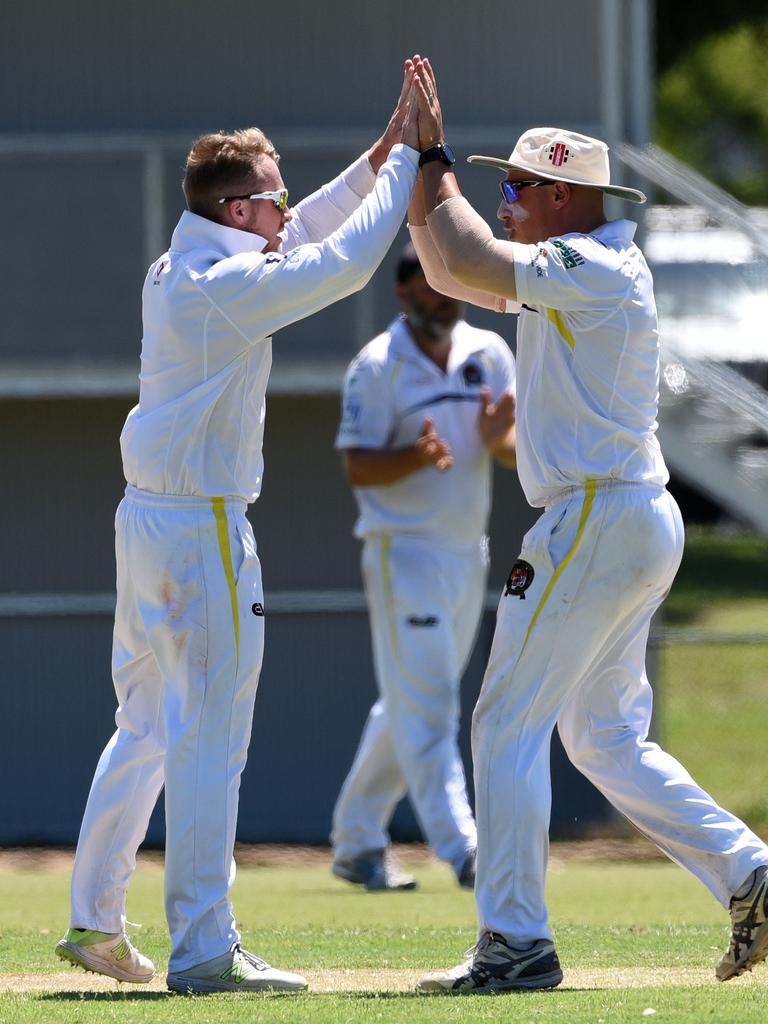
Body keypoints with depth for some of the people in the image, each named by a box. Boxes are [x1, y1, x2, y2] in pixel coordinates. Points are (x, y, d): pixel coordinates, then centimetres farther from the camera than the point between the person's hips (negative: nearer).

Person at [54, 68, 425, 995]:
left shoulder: (175, 271, 11)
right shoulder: (228, 286, -17)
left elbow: (305, 234, 23)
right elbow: (346, 259, -18)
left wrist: (383, 153, 17)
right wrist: (405, 161, -8)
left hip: (146, 519, 10)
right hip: (202, 529, -10)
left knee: (145, 731, 17)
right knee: (209, 742, -7)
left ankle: (95, 924, 21)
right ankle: (203, 951, -6)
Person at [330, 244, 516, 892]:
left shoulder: (490, 354, 7)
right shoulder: (377, 367, -8)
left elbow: (521, 453, 5)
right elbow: (359, 468, -12)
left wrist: (499, 440, -18)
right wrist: (416, 457, -31)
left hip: (468, 553, 6)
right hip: (404, 552, -6)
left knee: (410, 706, 13)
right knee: (426, 705, -12)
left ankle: (357, 844, 22)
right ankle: (462, 851, -17)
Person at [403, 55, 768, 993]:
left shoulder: (592, 268, -14)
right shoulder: (575, 273, 17)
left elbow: (466, 262, -23)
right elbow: (450, 270, 20)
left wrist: (436, 161, -9)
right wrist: (417, 159, 11)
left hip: (597, 521, -10)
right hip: (639, 526, 10)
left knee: (509, 725, -8)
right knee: (606, 737, 14)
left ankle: (516, 942, -9)